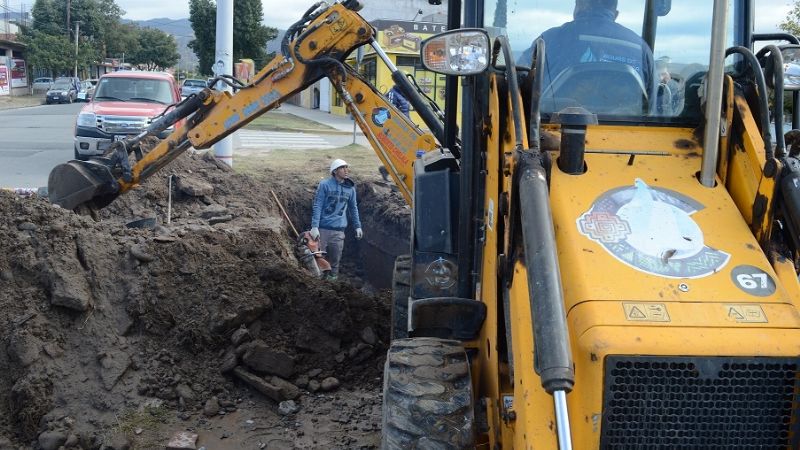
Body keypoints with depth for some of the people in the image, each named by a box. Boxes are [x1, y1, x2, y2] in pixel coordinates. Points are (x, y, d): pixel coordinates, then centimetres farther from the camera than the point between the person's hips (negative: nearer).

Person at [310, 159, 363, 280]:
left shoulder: (350, 188, 7)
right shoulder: (325, 185, -6)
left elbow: (353, 208, 18)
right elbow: (317, 206, -7)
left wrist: (358, 226, 17)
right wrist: (314, 227, -14)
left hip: (339, 230, 3)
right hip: (323, 229, -3)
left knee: (335, 261, 6)